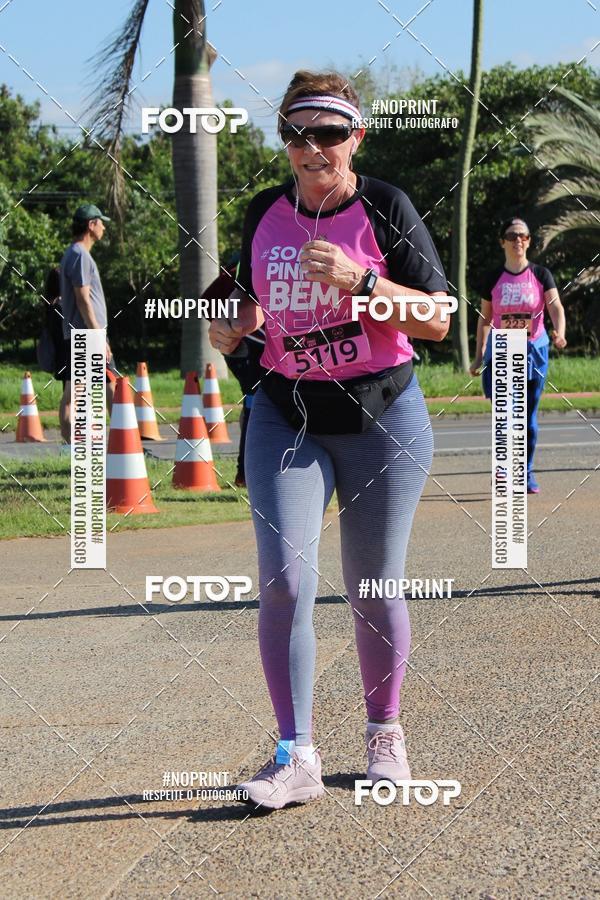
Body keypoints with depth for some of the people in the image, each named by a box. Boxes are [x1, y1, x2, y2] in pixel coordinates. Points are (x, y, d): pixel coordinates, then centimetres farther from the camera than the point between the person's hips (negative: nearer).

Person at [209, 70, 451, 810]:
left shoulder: (384, 209, -6)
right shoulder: (264, 213, 6)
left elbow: (438, 319, -11)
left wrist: (359, 280, -24)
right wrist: (236, 325, -3)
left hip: (381, 417, -2)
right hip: (287, 416, 3)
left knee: (374, 588, 5)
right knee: (284, 579, -12)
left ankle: (384, 734, 25)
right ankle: (296, 756, -9)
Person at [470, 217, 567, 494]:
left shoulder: (541, 275, -3)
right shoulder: (493, 278, 0)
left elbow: (556, 307, -14)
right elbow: (485, 318, 6)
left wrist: (559, 333, -34)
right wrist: (479, 356, 4)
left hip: (533, 351, 0)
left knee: (528, 416, 5)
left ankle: (527, 473, 17)